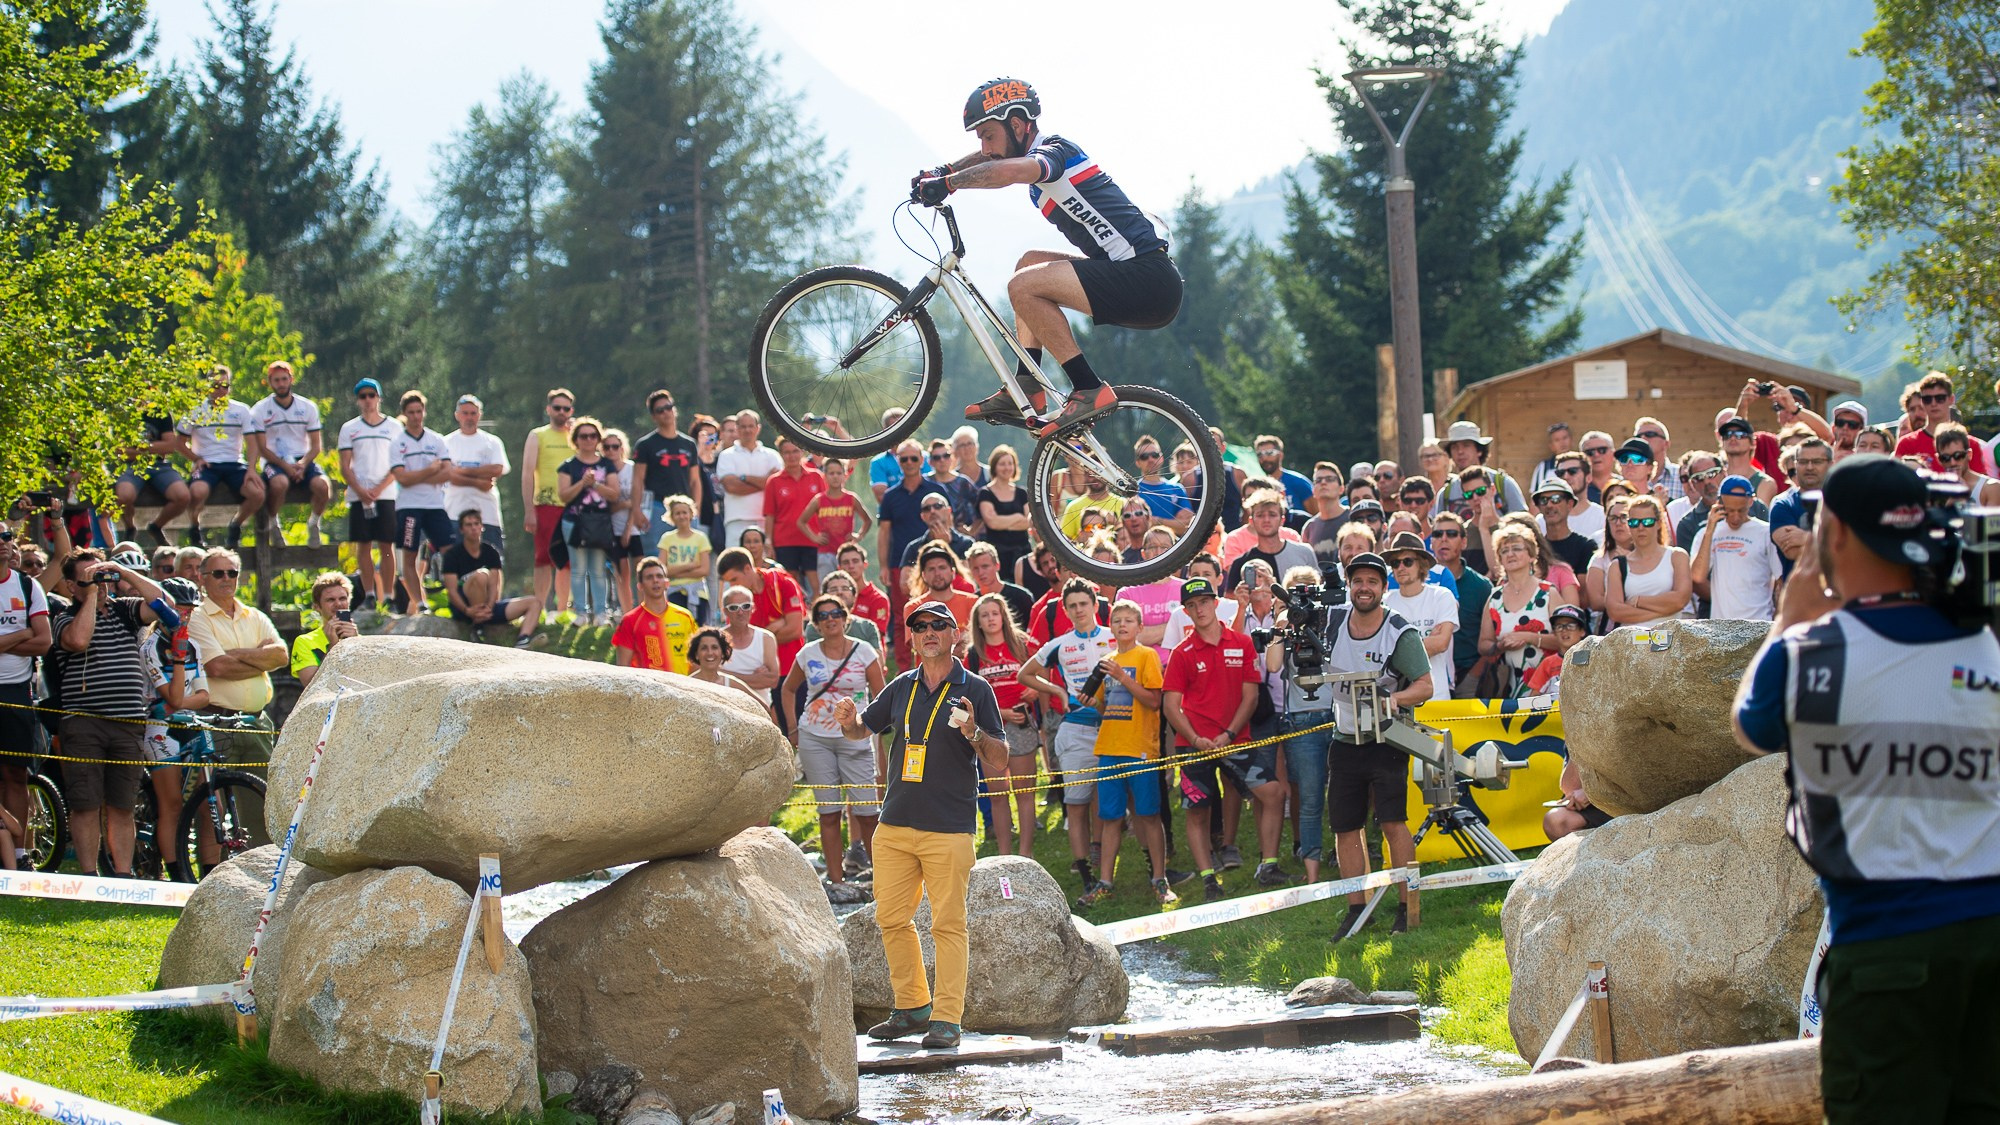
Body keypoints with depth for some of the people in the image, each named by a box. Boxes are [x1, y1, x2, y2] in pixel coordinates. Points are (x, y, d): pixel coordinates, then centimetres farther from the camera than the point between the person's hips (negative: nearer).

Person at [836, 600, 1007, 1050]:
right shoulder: (901, 688, 11)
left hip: (949, 830, -5)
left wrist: (972, 732, -23)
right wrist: (849, 721, 0)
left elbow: (999, 764, -4)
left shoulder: (975, 691, -2)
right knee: (891, 919, 9)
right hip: (895, 826, 5)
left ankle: (947, 1019, -4)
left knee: (948, 924, -5)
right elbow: (864, 727, 23)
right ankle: (912, 1007, 20)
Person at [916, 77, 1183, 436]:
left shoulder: (1053, 151, -10)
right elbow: (991, 159, 38)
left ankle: (1089, 390, -14)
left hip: (1148, 282, -10)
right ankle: (1027, 388, 12)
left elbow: (1010, 170, -33)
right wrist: (940, 172, 22)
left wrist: (947, 183, -22)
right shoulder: (1043, 153, 19)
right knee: (1031, 262, 20)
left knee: (1024, 285, -16)